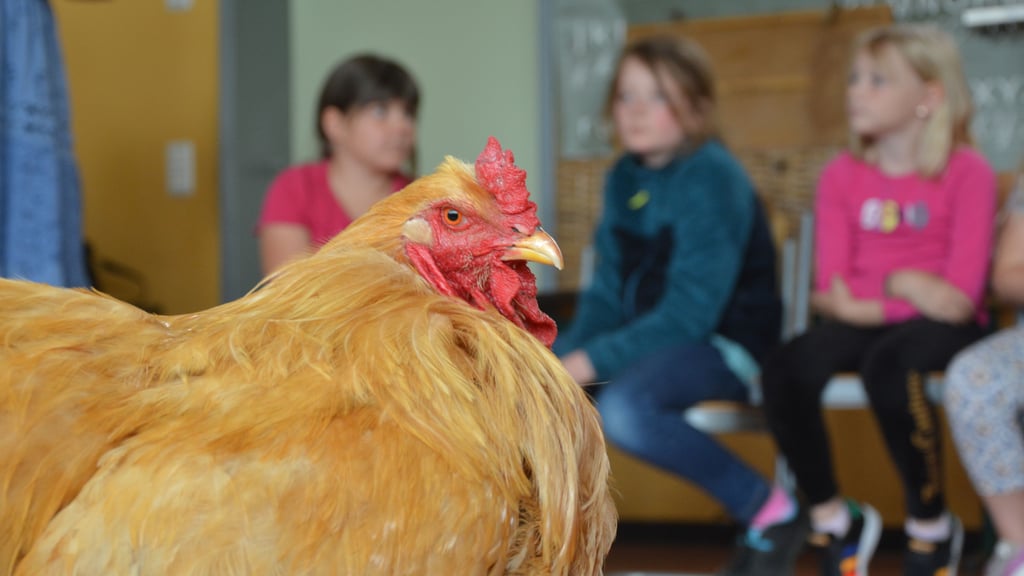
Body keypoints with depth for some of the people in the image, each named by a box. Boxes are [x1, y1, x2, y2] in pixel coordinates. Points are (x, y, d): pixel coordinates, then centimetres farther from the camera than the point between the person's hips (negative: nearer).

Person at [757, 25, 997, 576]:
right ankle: (829, 514, -4)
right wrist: (904, 287, -15)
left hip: (941, 326, -4)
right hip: (867, 323, 4)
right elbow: (833, 291, 1)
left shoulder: (967, 173, -4)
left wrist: (873, 291, -13)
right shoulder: (842, 176, 9)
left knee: (888, 363, -37)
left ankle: (931, 524, -15)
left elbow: (962, 292, -11)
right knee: (784, 369, -26)